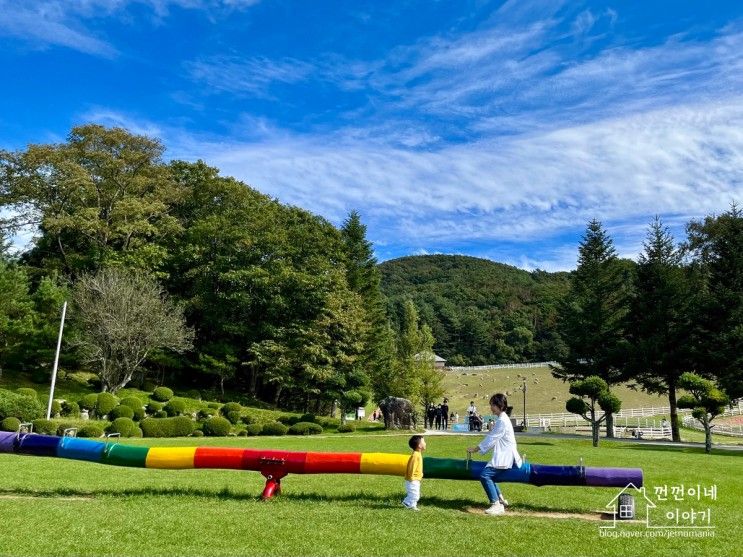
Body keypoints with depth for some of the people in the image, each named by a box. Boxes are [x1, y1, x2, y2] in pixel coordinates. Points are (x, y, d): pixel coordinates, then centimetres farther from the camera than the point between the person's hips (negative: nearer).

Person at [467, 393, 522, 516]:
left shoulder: (502, 421, -17)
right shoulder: (501, 419, 14)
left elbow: (491, 439, -17)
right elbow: (492, 438, 16)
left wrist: (475, 449, -11)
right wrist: (478, 448, 10)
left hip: (504, 457, -11)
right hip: (502, 455, 11)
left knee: (485, 476, -18)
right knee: (489, 475, 20)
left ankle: (497, 505, -15)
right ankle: (500, 499, 28)